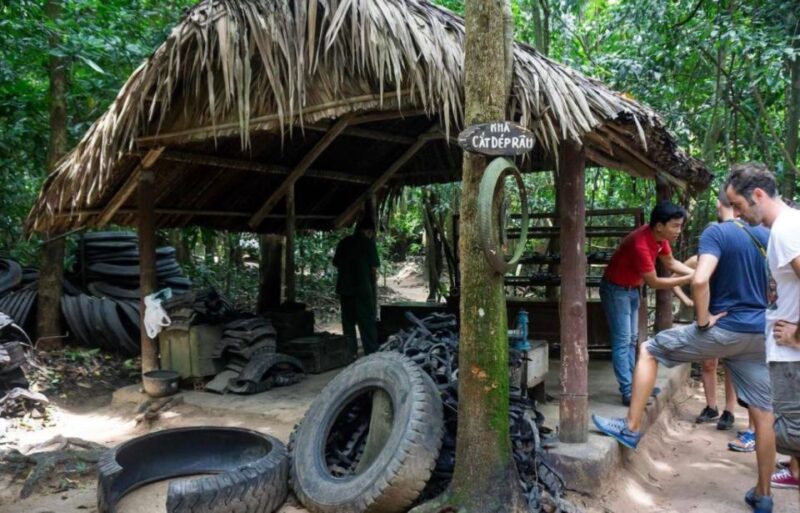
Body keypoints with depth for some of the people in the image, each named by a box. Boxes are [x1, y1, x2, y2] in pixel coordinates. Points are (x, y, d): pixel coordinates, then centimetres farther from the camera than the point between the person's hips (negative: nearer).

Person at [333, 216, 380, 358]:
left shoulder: (343, 242, 11)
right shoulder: (368, 242, -3)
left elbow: (337, 265, 13)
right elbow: (373, 268, -3)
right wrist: (374, 284, 13)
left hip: (344, 288, 5)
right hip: (363, 288, -5)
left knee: (348, 322, 11)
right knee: (367, 322, 0)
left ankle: (350, 355, 12)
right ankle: (372, 354, -1)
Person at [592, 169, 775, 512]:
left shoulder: (716, 232, -11)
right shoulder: (768, 237, 8)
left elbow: (699, 281, -26)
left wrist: (703, 320, -14)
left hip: (723, 330, -6)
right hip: (759, 335, 6)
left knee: (649, 351, 10)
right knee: (763, 415, 10)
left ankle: (631, 429, 9)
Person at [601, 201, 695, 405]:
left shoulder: (659, 236, -7)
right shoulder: (640, 244, -33)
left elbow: (670, 262, 8)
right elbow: (653, 282, -27)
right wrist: (688, 279, -26)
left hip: (632, 289, 9)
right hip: (616, 290, -9)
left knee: (632, 339, 12)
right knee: (622, 341, -9)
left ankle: (632, 384, 20)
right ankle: (628, 393, -8)